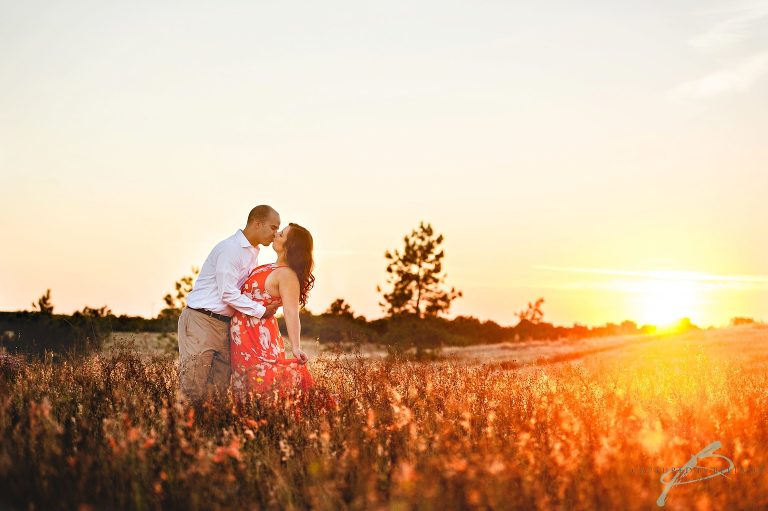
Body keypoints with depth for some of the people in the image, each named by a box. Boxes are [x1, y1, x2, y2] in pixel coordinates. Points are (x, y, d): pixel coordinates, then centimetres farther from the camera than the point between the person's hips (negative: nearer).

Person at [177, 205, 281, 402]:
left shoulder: (253, 252, 15)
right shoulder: (230, 248, -16)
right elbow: (228, 294, -19)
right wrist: (261, 311, -12)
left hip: (224, 325, 9)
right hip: (201, 321, -9)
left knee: (219, 389, 6)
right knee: (194, 391, -9)